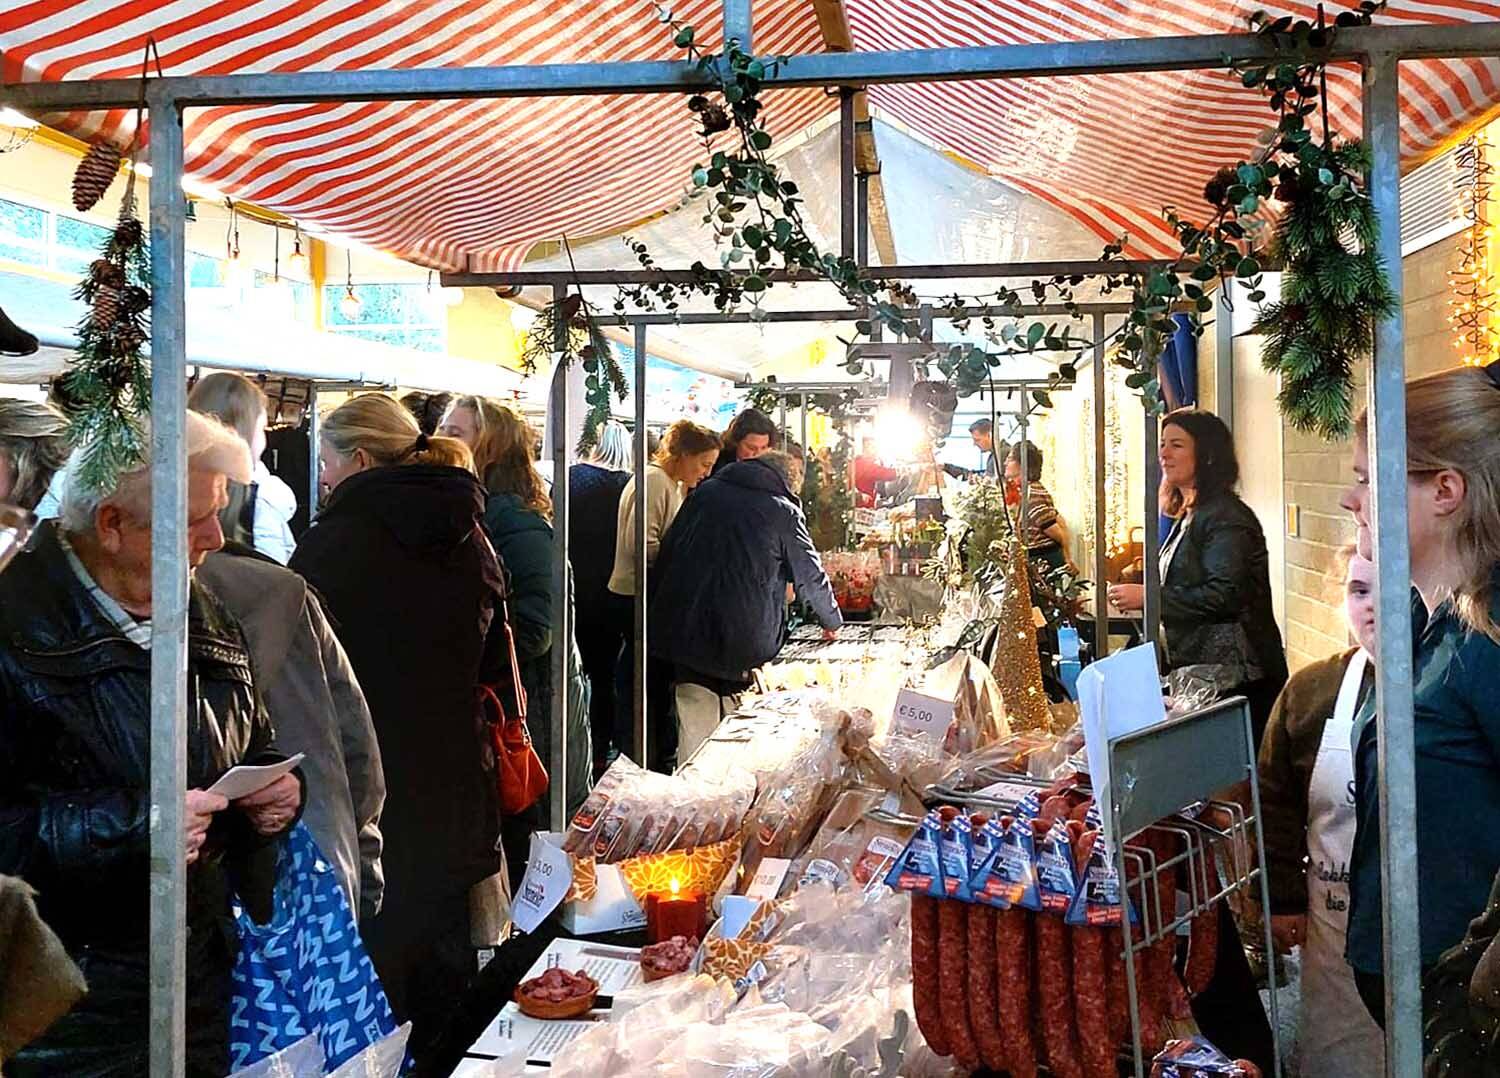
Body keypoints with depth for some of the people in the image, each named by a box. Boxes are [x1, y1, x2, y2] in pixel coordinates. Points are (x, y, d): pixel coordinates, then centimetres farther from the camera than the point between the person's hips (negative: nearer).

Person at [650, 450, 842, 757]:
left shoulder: (705, 493, 11)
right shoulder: (784, 512, 1)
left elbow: (667, 552, 13)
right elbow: (811, 575, 10)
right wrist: (831, 621, 26)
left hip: (687, 631, 3)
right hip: (746, 639, -3)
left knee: (694, 726, 6)